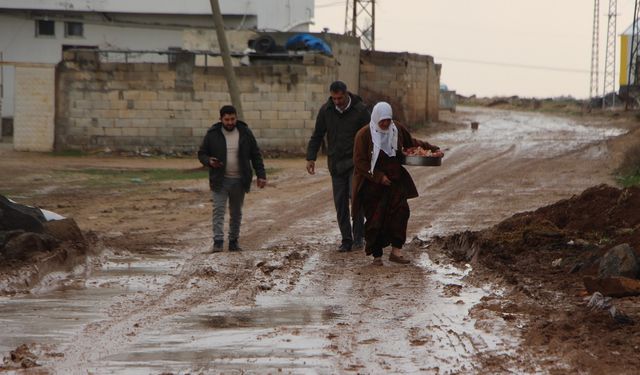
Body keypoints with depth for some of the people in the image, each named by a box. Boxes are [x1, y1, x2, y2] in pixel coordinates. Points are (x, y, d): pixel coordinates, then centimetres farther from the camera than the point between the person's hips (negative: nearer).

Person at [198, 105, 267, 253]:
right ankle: (218, 241, -12)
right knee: (218, 210, -10)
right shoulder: (212, 134, -3)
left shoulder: (245, 133, 0)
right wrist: (209, 161, -17)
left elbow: (255, 155, 5)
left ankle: (233, 241, 18)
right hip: (220, 181, -2)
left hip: (239, 181, 2)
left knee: (236, 212, 9)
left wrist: (261, 175, -1)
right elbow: (201, 153, 5)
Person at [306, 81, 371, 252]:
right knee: (340, 202, 2)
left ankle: (358, 235, -6)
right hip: (336, 163, 3)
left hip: (355, 161, -3)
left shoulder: (360, 110, -8)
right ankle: (346, 240, 10)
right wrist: (310, 158, -2)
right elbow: (317, 135, 7)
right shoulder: (326, 110, -1)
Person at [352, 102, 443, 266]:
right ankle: (377, 255, 11)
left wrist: (433, 149, 15)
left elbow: (412, 143, 24)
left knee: (400, 211, -16)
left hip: (395, 181, 4)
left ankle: (396, 251, -14)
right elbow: (359, 162, -10)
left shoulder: (398, 130, 6)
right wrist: (379, 177, -15)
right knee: (375, 220, -2)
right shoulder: (364, 135, -9)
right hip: (372, 185, -4)